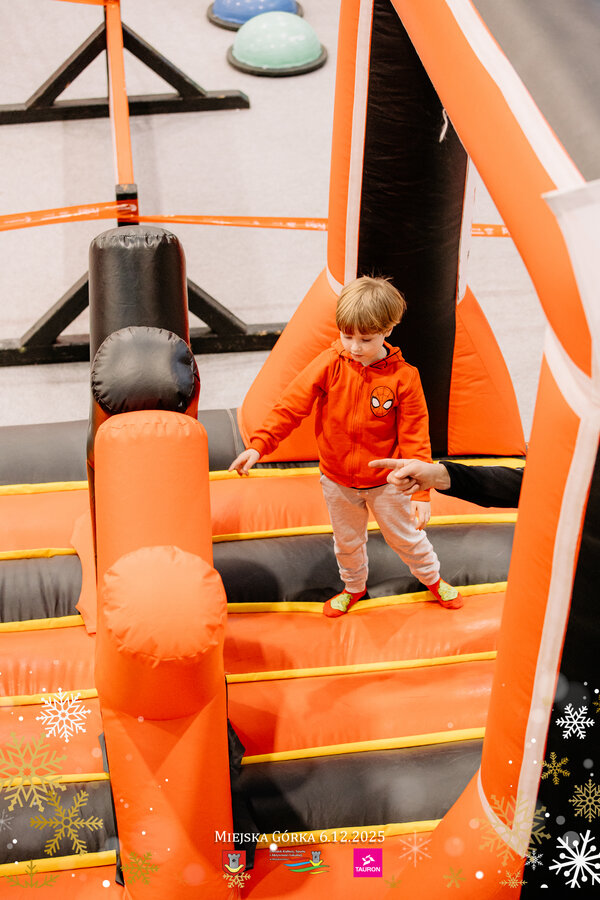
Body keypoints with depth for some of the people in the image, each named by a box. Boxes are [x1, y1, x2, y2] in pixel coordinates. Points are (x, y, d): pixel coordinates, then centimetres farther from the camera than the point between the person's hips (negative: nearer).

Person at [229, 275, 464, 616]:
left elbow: (415, 438, -15)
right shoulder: (330, 364, -16)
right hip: (338, 480, 2)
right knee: (347, 542, 22)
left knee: (407, 536, 18)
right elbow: (291, 405, -17)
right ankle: (354, 587, 50)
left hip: (386, 481, -2)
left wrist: (422, 492, -18)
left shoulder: (404, 376, -18)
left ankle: (433, 577, 47)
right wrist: (258, 445, -28)